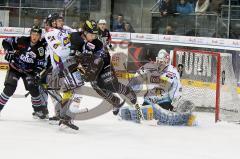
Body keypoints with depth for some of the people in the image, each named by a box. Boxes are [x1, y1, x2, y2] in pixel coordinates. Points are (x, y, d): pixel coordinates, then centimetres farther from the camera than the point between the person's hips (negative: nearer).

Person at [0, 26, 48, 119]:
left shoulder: (41, 48, -10)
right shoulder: (22, 40, -13)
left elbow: (41, 63, -7)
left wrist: (37, 73, -22)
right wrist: (9, 51, -18)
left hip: (28, 70, 1)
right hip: (15, 67, -1)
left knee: (33, 88, -9)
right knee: (9, 88, -15)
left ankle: (38, 109, 9)